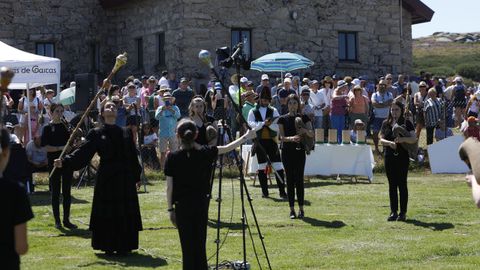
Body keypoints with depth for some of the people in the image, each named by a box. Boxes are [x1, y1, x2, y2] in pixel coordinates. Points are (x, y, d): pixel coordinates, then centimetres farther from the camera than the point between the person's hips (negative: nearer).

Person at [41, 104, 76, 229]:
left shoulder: (66, 126, 9)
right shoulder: (48, 128, -2)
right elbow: (46, 147, -9)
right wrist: (61, 148, -20)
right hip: (54, 163, -3)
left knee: (67, 191, 6)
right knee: (55, 192, 2)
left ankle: (66, 219, 12)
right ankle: (57, 220, 8)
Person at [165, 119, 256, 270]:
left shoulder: (173, 157, -9)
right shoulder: (205, 153, -5)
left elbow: (169, 187, -6)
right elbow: (227, 148, 10)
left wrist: (170, 209, 3)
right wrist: (246, 137, 24)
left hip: (182, 206, -2)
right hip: (201, 204, 2)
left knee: (187, 246, 2)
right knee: (200, 244, 10)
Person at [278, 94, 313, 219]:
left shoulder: (304, 118, 4)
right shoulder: (283, 119, 4)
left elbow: (312, 134, -4)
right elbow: (282, 137, -5)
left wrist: (305, 131, -26)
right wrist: (292, 138, -25)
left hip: (300, 151, 0)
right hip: (287, 151, 1)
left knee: (299, 179, -5)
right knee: (290, 179, 1)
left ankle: (301, 208, 1)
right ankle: (292, 209, 5)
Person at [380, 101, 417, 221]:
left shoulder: (406, 123, 0)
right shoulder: (386, 123, 10)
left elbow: (414, 139, -9)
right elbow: (381, 139, 4)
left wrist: (402, 139, -27)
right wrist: (390, 143, -17)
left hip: (402, 157, -3)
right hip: (389, 157, 3)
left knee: (402, 184, -1)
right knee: (392, 185, 6)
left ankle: (403, 212, 4)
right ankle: (393, 211, 12)